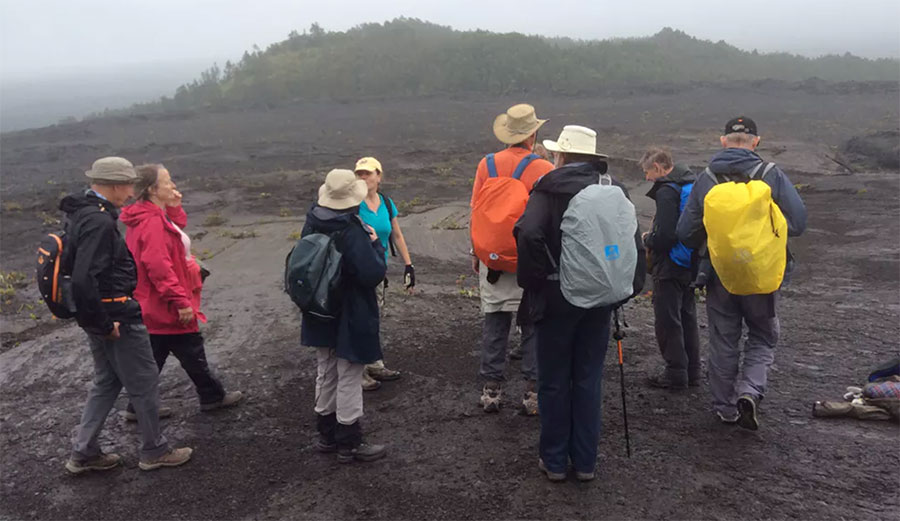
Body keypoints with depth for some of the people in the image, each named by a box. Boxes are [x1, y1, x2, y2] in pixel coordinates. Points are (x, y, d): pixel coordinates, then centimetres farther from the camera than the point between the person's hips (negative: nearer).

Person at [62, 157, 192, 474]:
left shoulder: (81, 213, 8)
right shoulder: (99, 222, -24)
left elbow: (81, 269, 18)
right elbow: (84, 280, -31)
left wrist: (98, 319, 20)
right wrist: (104, 323, -22)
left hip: (103, 316, 10)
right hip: (117, 318, -10)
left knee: (107, 382, 21)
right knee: (144, 383, 6)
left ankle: (84, 453, 28)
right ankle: (154, 451, 21)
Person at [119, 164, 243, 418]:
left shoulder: (150, 217, 8)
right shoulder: (152, 223, -23)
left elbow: (175, 230, 19)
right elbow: (159, 267, -29)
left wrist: (174, 208, 1)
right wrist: (181, 301, -26)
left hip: (154, 309, 10)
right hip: (168, 309, -10)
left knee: (154, 355, 17)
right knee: (192, 353, 7)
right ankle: (213, 397, 23)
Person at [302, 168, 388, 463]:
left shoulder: (312, 224, -1)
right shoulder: (353, 232, -25)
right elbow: (374, 274, -26)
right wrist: (376, 244, -10)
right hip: (351, 319, -7)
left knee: (326, 373, 20)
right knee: (349, 378, 5)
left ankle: (327, 435, 33)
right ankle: (349, 444, 17)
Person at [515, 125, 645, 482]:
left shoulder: (548, 189, -10)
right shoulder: (614, 190, 4)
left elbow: (529, 234, -26)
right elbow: (634, 240, 1)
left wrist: (534, 280, -14)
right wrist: (628, 285, 8)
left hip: (556, 298, -4)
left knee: (553, 382, 10)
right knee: (589, 381, 14)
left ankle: (554, 461, 21)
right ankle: (585, 462, 23)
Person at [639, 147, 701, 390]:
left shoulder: (667, 191, -19)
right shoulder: (693, 183, 10)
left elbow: (664, 237, -25)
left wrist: (647, 240, -5)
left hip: (670, 268, -9)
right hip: (691, 265, 10)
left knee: (667, 320, 2)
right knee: (687, 317, 18)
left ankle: (675, 373, 8)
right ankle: (692, 371, 27)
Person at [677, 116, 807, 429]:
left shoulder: (705, 180, -4)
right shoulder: (773, 176, -9)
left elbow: (685, 233, -4)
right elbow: (798, 222, -10)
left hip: (719, 275, 1)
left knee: (723, 342, 14)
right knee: (763, 337, 18)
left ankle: (725, 407, 23)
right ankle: (750, 390, -3)